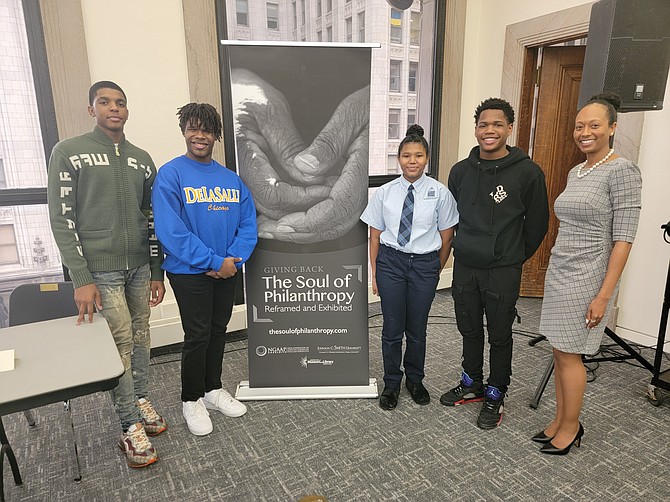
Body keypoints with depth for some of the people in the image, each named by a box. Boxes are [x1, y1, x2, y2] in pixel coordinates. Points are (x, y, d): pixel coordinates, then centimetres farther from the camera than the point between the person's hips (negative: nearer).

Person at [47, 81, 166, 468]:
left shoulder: (142, 159, 11)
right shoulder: (68, 153, -1)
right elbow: (62, 220, -6)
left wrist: (157, 271, 10)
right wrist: (81, 279, -12)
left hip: (140, 266, 4)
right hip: (100, 269, -4)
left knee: (140, 337, 10)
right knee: (121, 342, -4)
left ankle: (142, 399, 29)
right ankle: (131, 427, 9)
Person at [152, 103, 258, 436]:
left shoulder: (231, 179, 6)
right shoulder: (171, 174, -10)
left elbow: (248, 223, 4)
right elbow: (170, 230, -18)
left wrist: (235, 259, -12)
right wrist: (214, 262, -19)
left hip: (227, 270, 5)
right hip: (190, 273, -5)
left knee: (218, 331, 16)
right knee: (198, 336, 3)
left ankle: (213, 389, 35)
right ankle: (191, 399, 25)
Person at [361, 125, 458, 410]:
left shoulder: (439, 193, -5)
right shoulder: (384, 193, -2)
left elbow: (446, 238, 2)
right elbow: (375, 236, 3)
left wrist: (436, 270, 7)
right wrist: (375, 273, 4)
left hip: (424, 264, 0)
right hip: (390, 261, 1)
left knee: (417, 329, 12)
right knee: (392, 328, 7)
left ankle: (414, 381, 37)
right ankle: (391, 384, 30)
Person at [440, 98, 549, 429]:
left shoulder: (527, 172, -9)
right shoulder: (461, 171, 3)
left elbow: (537, 223, 0)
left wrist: (513, 257, 7)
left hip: (503, 271, -4)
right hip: (464, 266, 4)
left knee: (499, 336, 9)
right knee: (469, 330, 17)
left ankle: (495, 395, 28)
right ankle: (472, 384, 36)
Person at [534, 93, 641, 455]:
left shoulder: (622, 171, -11)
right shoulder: (575, 172, 12)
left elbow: (623, 239, -15)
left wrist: (604, 295, -18)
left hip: (587, 279, -7)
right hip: (558, 274, 7)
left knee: (568, 354, 2)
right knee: (560, 352, 13)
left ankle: (571, 429, 21)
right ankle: (560, 421, 28)